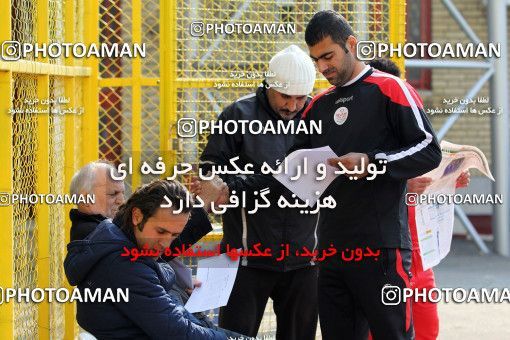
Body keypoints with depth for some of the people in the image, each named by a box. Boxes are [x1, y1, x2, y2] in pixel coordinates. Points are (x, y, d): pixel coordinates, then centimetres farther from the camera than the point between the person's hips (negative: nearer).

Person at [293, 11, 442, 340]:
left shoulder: (388, 88, -2)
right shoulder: (319, 105, 17)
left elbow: (430, 150, -8)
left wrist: (373, 163, -18)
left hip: (381, 248, -7)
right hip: (332, 248, 7)